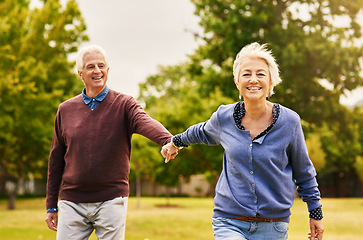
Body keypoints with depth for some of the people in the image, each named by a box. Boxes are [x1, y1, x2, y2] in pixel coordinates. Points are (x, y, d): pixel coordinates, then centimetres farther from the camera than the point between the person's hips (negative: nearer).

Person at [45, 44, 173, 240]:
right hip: (73, 202, 2)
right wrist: (51, 205, 12)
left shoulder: (124, 105, -1)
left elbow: (146, 122, -24)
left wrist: (168, 140, -46)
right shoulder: (65, 110, 8)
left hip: (111, 200, -2)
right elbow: (56, 159, 12)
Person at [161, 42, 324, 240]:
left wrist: (316, 213, 13)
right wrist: (176, 142, 40)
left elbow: (304, 172, 8)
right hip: (229, 223, 0)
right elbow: (204, 132, 24)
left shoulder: (289, 121, -5)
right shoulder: (224, 118, -1)